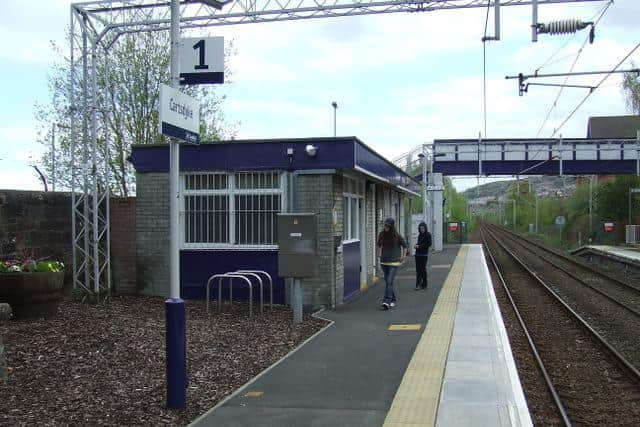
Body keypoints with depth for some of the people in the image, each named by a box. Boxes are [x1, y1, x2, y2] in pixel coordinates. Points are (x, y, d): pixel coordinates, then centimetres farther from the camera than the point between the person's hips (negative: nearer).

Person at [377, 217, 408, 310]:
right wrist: (379, 254, 19)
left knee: (389, 282, -15)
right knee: (387, 282, 12)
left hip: (394, 262, -5)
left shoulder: (397, 236, -8)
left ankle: (387, 301, -20)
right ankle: (393, 300, 27)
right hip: (383, 261, 5)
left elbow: (404, 246, 4)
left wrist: (403, 257, 5)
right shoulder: (382, 235, 4)